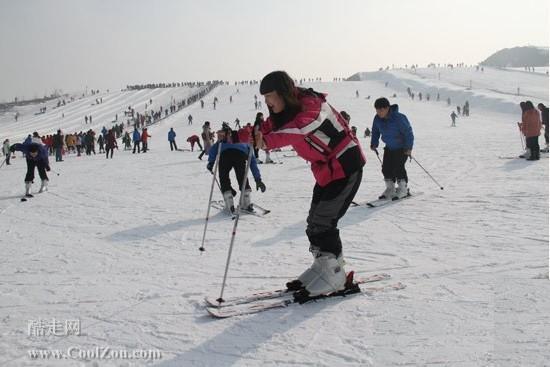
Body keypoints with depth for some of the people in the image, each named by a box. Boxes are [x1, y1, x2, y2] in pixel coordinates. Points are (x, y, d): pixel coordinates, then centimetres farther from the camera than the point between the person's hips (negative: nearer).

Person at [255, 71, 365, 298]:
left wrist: (268, 141, -59)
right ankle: (322, 266, 23)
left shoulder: (312, 106, -25)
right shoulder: (285, 113, 4)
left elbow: (298, 130, -44)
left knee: (323, 222, -11)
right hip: (326, 169, 9)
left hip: (346, 164, -9)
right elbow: (267, 129, -3)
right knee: (314, 222, 9)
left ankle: (333, 274, 1)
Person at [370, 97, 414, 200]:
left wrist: (408, 147, -24)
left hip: (402, 147, -6)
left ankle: (403, 189, 3)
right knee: (386, 167, 0)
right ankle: (390, 189, 14)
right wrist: (374, 144, 2)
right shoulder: (377, 119, -10)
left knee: (398, 167, -13)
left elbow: (408, 132, -22)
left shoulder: (399, 118, -29)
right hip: (389, 147, 6)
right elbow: (375, 131, 9)